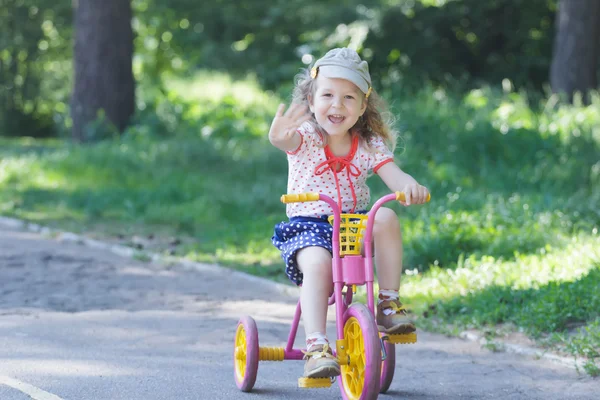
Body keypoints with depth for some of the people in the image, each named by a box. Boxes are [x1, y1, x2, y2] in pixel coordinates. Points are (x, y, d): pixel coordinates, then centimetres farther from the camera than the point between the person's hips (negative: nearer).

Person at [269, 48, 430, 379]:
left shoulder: (369, 145, 3)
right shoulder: (306, 137, -7)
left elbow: (394, 176, -10)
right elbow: (289, 140, -31)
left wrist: (410, 186, -36)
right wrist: (279, 136, -59)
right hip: (308, 224, -3)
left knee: (386, 217, -27)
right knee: (318, 263, -34)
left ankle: (388, 304, -15)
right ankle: (316, 347, -36)